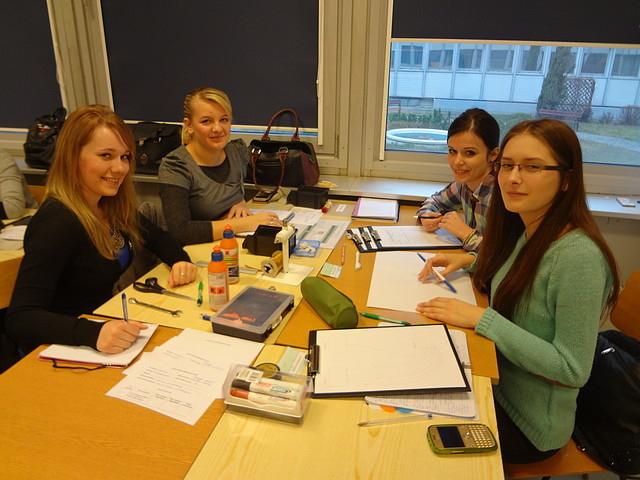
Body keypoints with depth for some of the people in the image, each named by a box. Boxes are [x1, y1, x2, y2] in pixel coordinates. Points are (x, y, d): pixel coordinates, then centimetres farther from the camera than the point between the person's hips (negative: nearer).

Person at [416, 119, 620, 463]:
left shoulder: (578, 255, -28)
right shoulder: (525, 230, -3)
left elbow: (572, 370, -24)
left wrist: (482, 318, -27)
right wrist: (472, 261, 1)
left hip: (526, 423, -6)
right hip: (495, 383, 7)